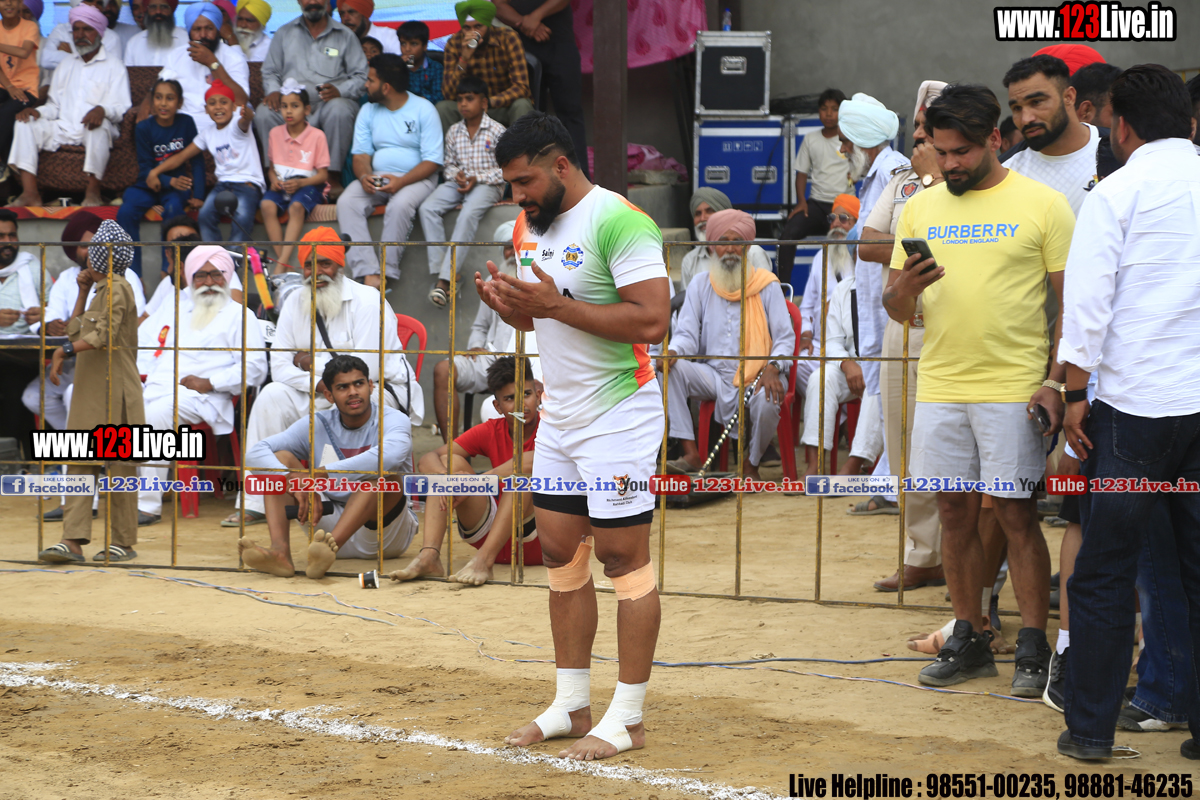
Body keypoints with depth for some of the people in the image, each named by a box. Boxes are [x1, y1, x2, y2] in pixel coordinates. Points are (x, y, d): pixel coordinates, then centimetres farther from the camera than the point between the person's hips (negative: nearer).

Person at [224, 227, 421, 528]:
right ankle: (255, 504, -18)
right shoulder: (295, 303, 4)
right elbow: (280, 367, -4)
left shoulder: (367, 301, -14)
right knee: (272, 395, -18)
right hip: (323, 396, 5)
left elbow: (363, 371, -22)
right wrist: (318, 383, -23)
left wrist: (311, 362, -10)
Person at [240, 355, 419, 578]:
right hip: (330, 523, 4)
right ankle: (280, 550, -34)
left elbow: (391, 455, -34)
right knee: (280, 458, -9)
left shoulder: (392, 420, -7)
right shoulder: (317, 425, 4)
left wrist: (322, 474, -36)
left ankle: (327, 550, -53)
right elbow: (255, 453, -9)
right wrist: (296, 484, -29)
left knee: (384, 473, -31)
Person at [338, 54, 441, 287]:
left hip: (416, 178, -5)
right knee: (346, 202, -24)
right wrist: (364, 176, -18)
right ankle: (368, 275, -35)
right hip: (375, 178, 5)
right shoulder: (368, 111, 12)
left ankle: (387, 274, -33)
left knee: (399, 205, -37)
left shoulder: (423, 109, -3)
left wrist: (401, 181, -24)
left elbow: (432, 160, -9)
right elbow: (361, 154, 7)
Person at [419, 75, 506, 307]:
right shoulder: (453, 131, 12)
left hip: (487, 183, -5)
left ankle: (446, 277, -37)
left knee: (468, 214, -35)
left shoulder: (497, 131, -3)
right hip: (459, 182, 5)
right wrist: (456, 174, -7)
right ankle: (440, 268, -24)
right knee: (428, 208, -21)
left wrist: (477, 179, -16)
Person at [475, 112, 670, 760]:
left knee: (624, 560, -4)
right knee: (561, 555, 10)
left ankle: (627, 719, 1)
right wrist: (507, 304, -1)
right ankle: (571, 705, 19)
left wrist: (556, 304, -24)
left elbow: (652, 320, -24)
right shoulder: (530, 226, 12)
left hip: (618, 418, -9)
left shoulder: (618, 221, -16)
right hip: (558, 416, 9)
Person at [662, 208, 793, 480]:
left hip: (757, 376, -3)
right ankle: (690, 454, -27)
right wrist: (673, 352, -20)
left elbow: (785, 337, 1)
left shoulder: (767, 286, 6)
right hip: (715, 375, 3)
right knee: (672, 369, -25)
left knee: (767, 402, -36)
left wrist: (773, 368, -21)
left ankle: (751, 464, -5)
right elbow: (687, 334, 6)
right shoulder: (700, 285, 12)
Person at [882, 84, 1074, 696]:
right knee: (955, 512, 7)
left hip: (1014, 388, -4)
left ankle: (1033, 649, 5)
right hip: (939, 387, 4)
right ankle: (969, 640, 18)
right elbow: (896, 310, 13)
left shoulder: (1043, 205, -1)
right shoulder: (920, 209, 11)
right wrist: (904, 289, -11)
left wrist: (1056, 382, -10)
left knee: (1015, 513, -3)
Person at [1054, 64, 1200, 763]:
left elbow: (1088, 302, -9)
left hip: (1135, 405, -3)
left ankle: (1091, 728, 8)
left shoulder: (1117, 193, -6)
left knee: (1105, 572, 5)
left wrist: (1076, 395, 0)